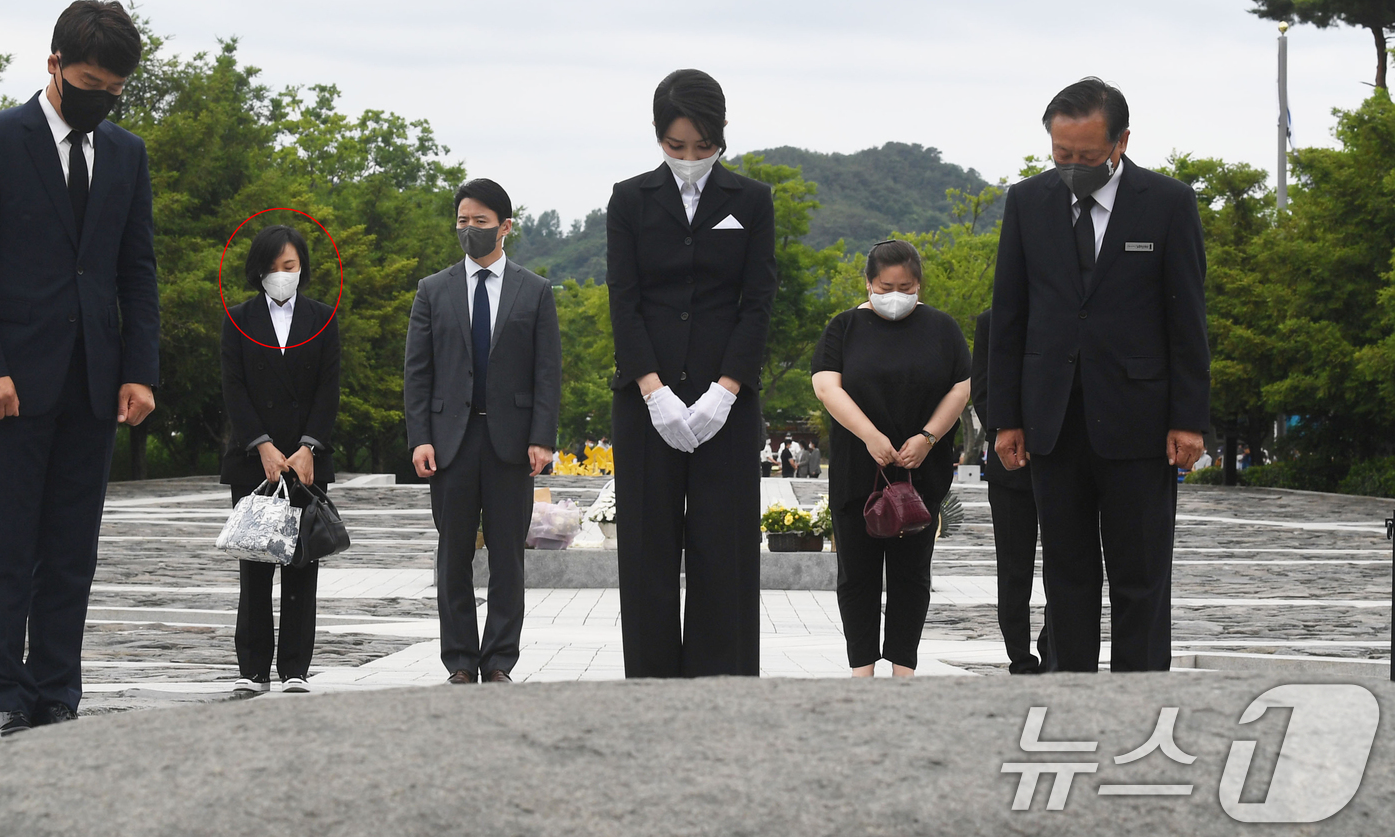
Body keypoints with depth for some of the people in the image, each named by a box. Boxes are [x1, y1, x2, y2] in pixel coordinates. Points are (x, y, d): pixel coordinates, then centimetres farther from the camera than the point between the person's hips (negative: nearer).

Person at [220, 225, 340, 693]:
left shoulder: (322, 319, 8)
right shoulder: (239, 320, 7)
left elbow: (329, 390, 2)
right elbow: (233, 390, 0)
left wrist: (307, 449, -9)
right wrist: (264, 448, -11)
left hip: (308, 458, 0)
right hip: (252, 460, 0)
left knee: (301, 565, -1)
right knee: (253, 566, 0)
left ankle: (295, 669, 1)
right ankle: (253, 669, 5)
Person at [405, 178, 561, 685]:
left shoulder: (534, 291, 8)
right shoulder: (433, 291, 10)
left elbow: (547, 371, 3)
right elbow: (417, 372, 6)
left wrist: (542, 438, -7)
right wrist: (419, 438, -5)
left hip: (510, 439, -1)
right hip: (451, 438, 1)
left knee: (507, 556, 1)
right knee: (454, 556, 3)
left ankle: (499, 662, 7)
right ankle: (460, 662, 9)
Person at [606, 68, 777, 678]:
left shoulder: (750, 201, 5)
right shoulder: (631, 200, 5)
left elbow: (758, 301, 0)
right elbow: (623, 301, -1)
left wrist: (724, 391, -12)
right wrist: (655, 392, -12)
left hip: (726, 394, 0)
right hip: (646, 394, 0)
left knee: (723, 543, -2)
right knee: (649, 541, 2)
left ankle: (720, 679, 3)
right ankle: (653, 677, 9)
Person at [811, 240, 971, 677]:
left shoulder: (941, 328, 7)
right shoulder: (845, 328, 4)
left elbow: (961, 389, 2)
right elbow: (827, 386, -7)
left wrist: (927, 437, -12)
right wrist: (871, 437, -19)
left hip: (922, 472, 1)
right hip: (857, 473, 0)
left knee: (911, 571, 3)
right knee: (858, 572, 1)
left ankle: (903, 666, 9)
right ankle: (862, 667, 7)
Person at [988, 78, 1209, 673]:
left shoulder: (1168, 203, -2)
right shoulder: (1028, 202, 5)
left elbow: (1188, 317, -1)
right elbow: (1008, 316, 7)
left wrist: (1189, 418, -6)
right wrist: (1006, 417, 3)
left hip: (1136, 419, -2)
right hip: (1053, 418, 3)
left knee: (1141, 575, 1)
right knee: (1066, 571, 7)